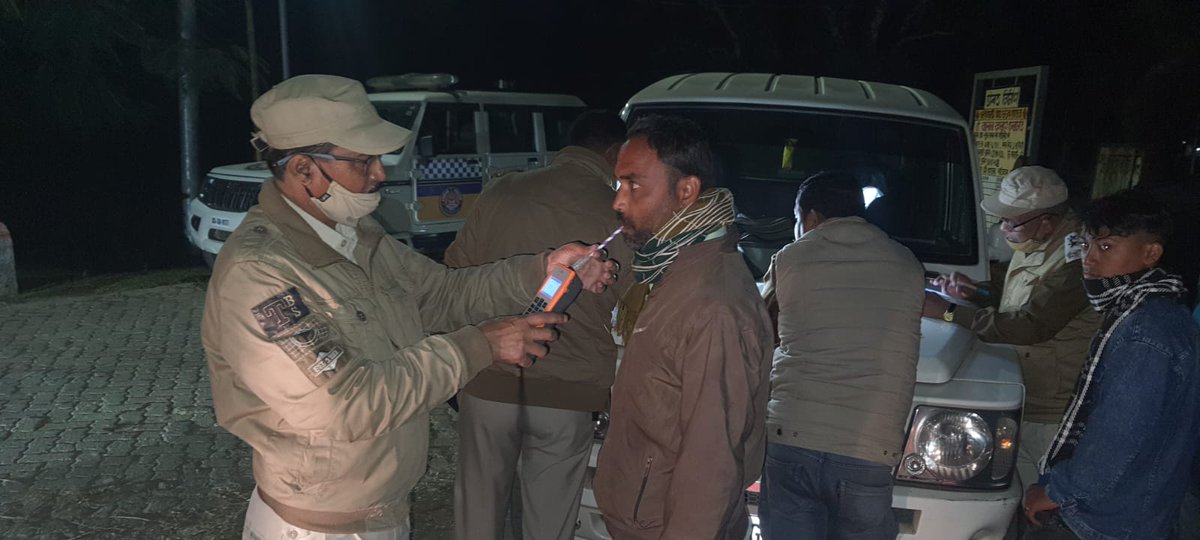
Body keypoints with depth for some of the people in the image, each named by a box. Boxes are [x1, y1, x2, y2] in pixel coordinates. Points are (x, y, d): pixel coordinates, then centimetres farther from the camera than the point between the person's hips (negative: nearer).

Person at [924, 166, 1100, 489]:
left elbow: (1032, 325, -29)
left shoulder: (1075, 260, -24)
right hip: (1020, 400, 9)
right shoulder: (1033, 244, 7)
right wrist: (977, 292, 4)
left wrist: (950, 313, -26)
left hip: (1048, 414, -9)